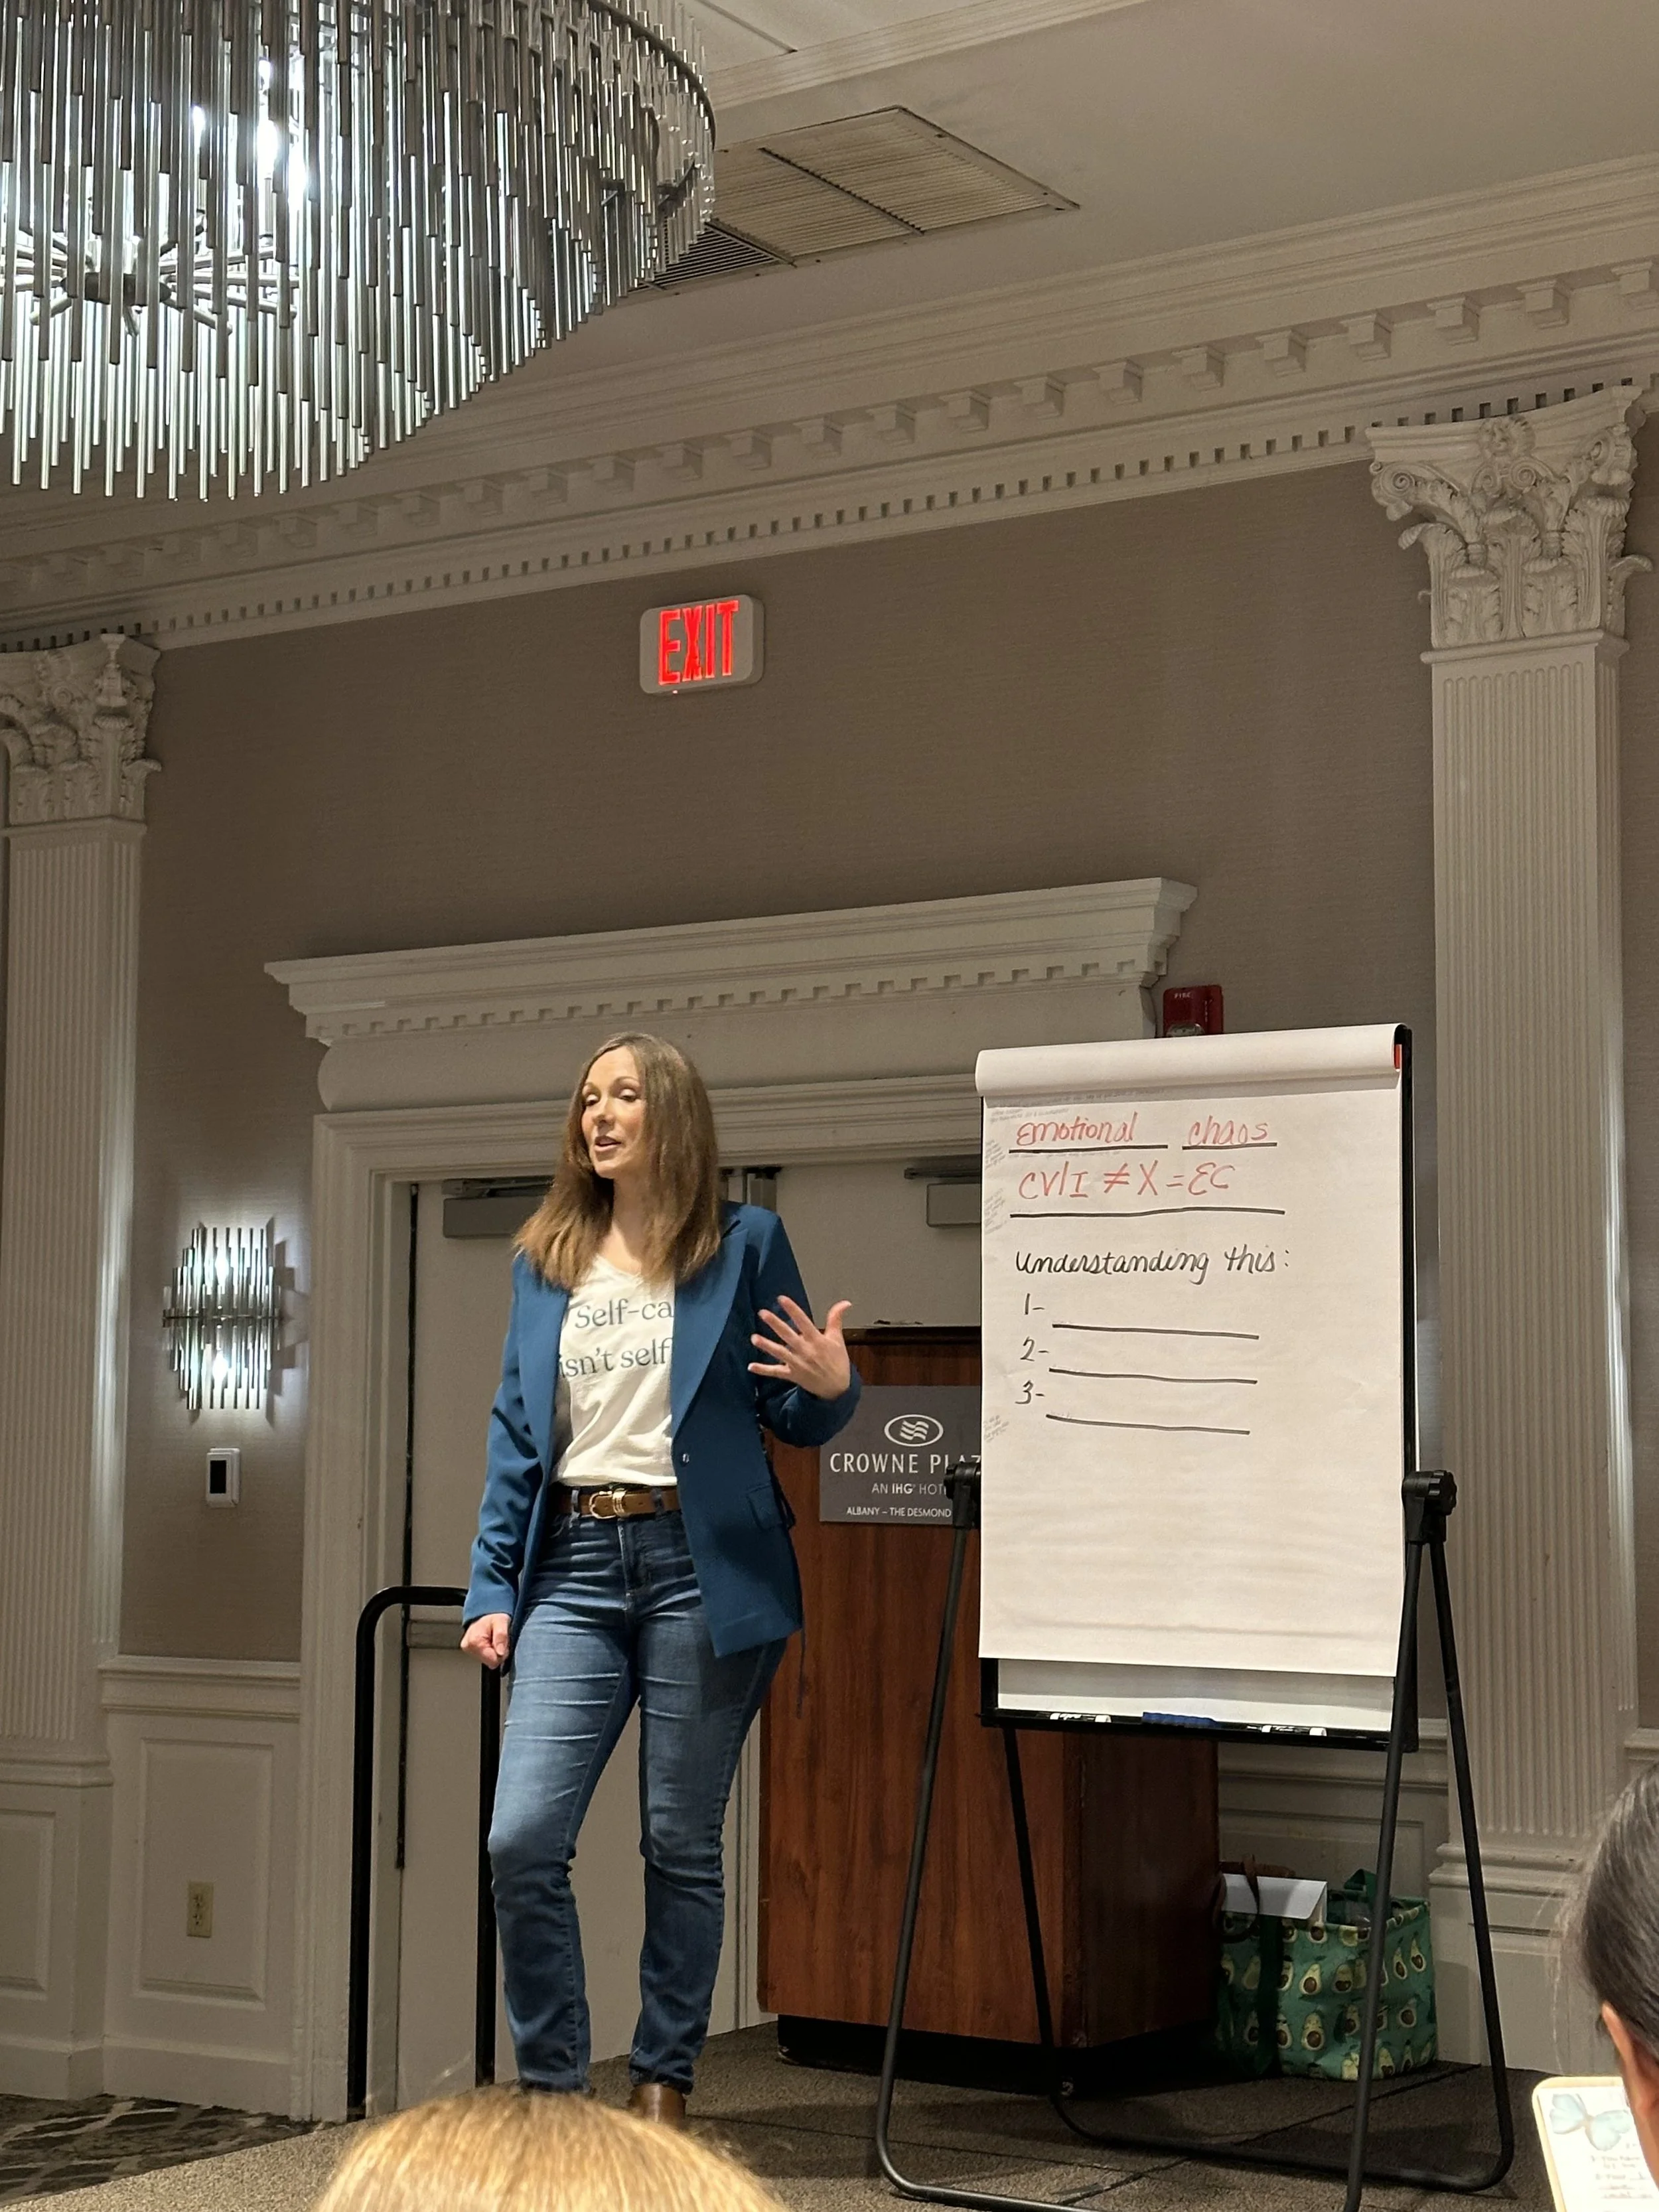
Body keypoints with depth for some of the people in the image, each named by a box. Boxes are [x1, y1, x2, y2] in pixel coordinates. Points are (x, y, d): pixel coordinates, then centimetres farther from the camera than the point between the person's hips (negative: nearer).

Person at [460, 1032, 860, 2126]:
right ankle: (552, 2090, 9)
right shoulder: (545, 1261, 13)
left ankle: (664, 2087, 18)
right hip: (575, 1566, 3)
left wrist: (832, 1387, -18)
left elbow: (794, 1418, 5)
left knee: (683, 1846, 4)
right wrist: (493, 1587, 7)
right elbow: (517, 1431, 13)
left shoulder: (746, 1245, 3)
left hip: (701, 1566, -3)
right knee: (522, 1839, -6)